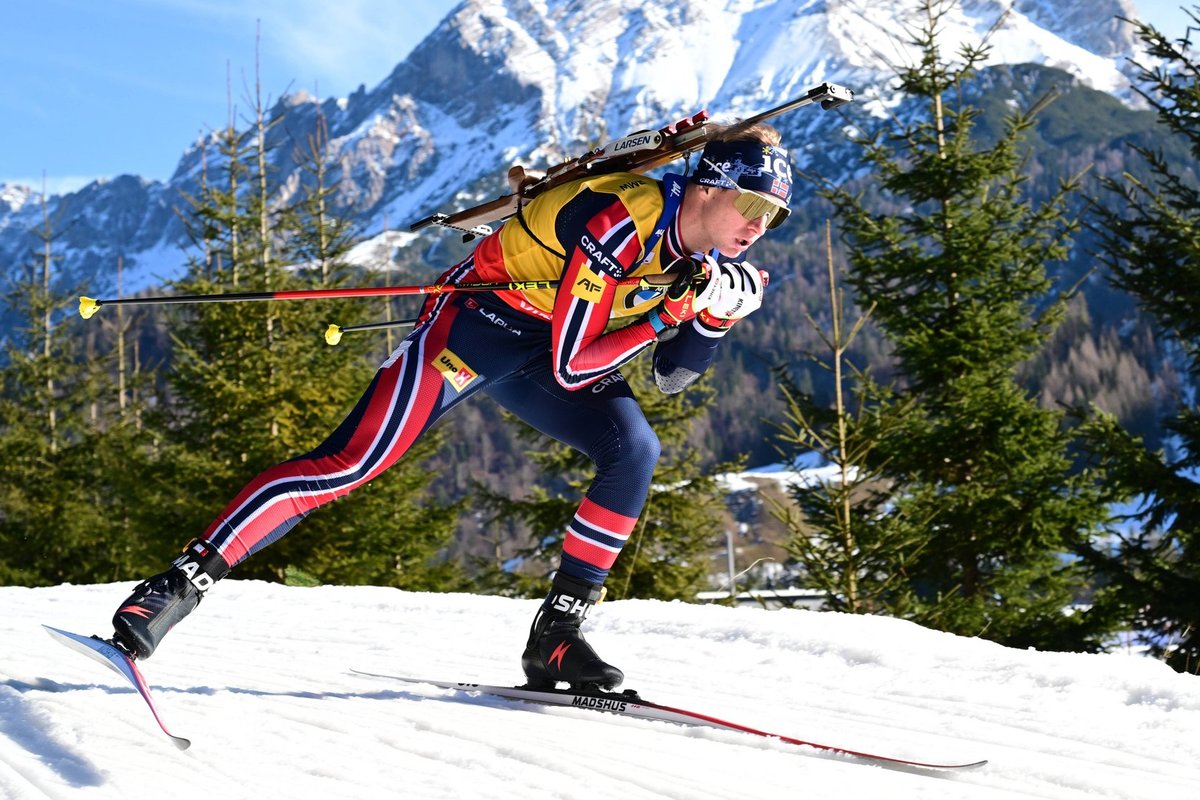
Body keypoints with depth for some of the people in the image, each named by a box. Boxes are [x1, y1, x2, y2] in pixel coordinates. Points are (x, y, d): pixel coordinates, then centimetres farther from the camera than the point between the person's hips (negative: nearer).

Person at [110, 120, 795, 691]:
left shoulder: (706, 253, -4)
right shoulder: (621, 220, -30)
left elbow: (672, 378, 7)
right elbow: (570, 367, -29)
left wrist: (716, 314, -10)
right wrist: (672, 310, -29)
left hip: (546, 348, 8)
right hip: (480, 315, -8)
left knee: (635, 451, -14)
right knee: (354, 461, -20)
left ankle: (556, 636, -5)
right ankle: (184, 581, -18)